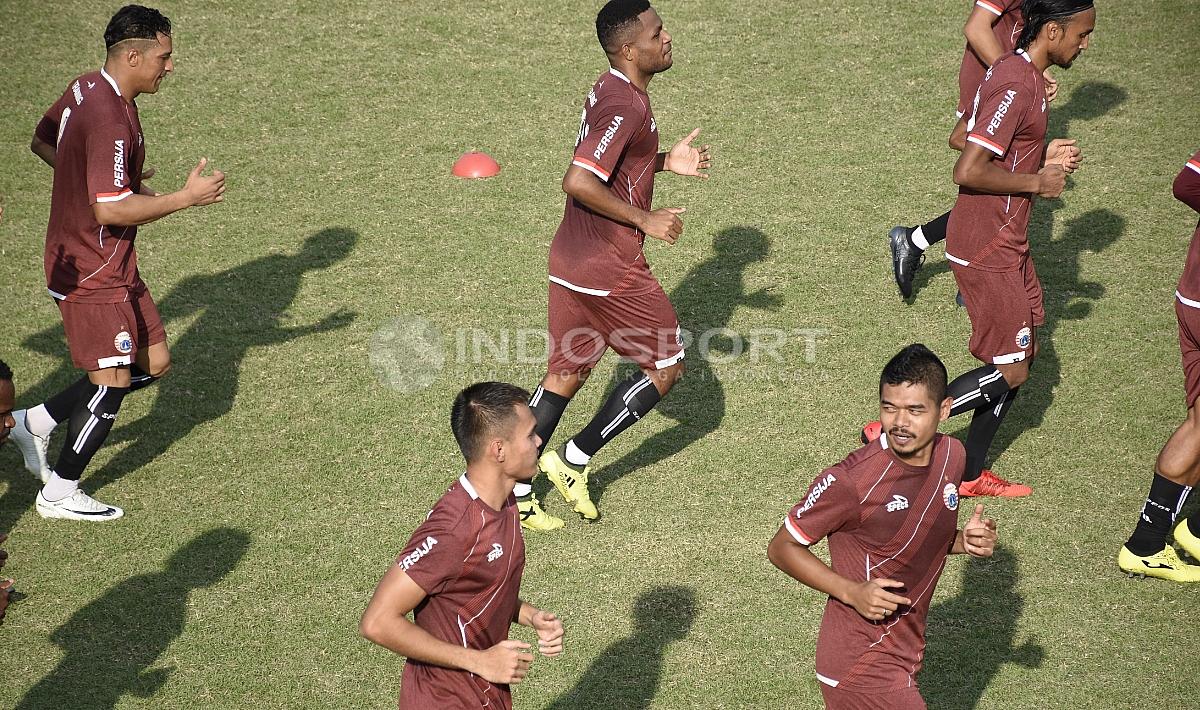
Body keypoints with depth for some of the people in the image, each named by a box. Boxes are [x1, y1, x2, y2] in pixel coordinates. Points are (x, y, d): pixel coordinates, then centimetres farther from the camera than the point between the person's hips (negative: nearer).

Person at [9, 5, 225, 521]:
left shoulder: (85, 89, 4)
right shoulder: (111, 121, -26)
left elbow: (42, 143, 18)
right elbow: (110, 210, -29)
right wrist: (187, 198, -23)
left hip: (114, 266, 10)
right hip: (91, 271, -10)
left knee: (153, 362, 13)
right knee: (112, 381, -3)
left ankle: (36, 423, 23)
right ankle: (60, 494, 13)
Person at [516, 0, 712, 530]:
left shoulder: (609, 90, 11)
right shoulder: (626, 106, -21)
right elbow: (578, 183, -29)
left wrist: (666, 161, 14)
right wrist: (645, 219, -20)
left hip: (570, 259, 9)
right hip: (610, 267, -9)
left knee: (567, 372, 16)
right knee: (667, 366, 6)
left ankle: (514, 490, 19)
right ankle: (573, 460, 9)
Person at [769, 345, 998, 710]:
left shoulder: (952, 455, -3)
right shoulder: (851, 481, -25)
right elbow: (782, 548, -13)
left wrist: (965, 540, -6)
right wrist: (853, 592, -24)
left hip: (904, 649, 7)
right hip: (863, 665, -7)